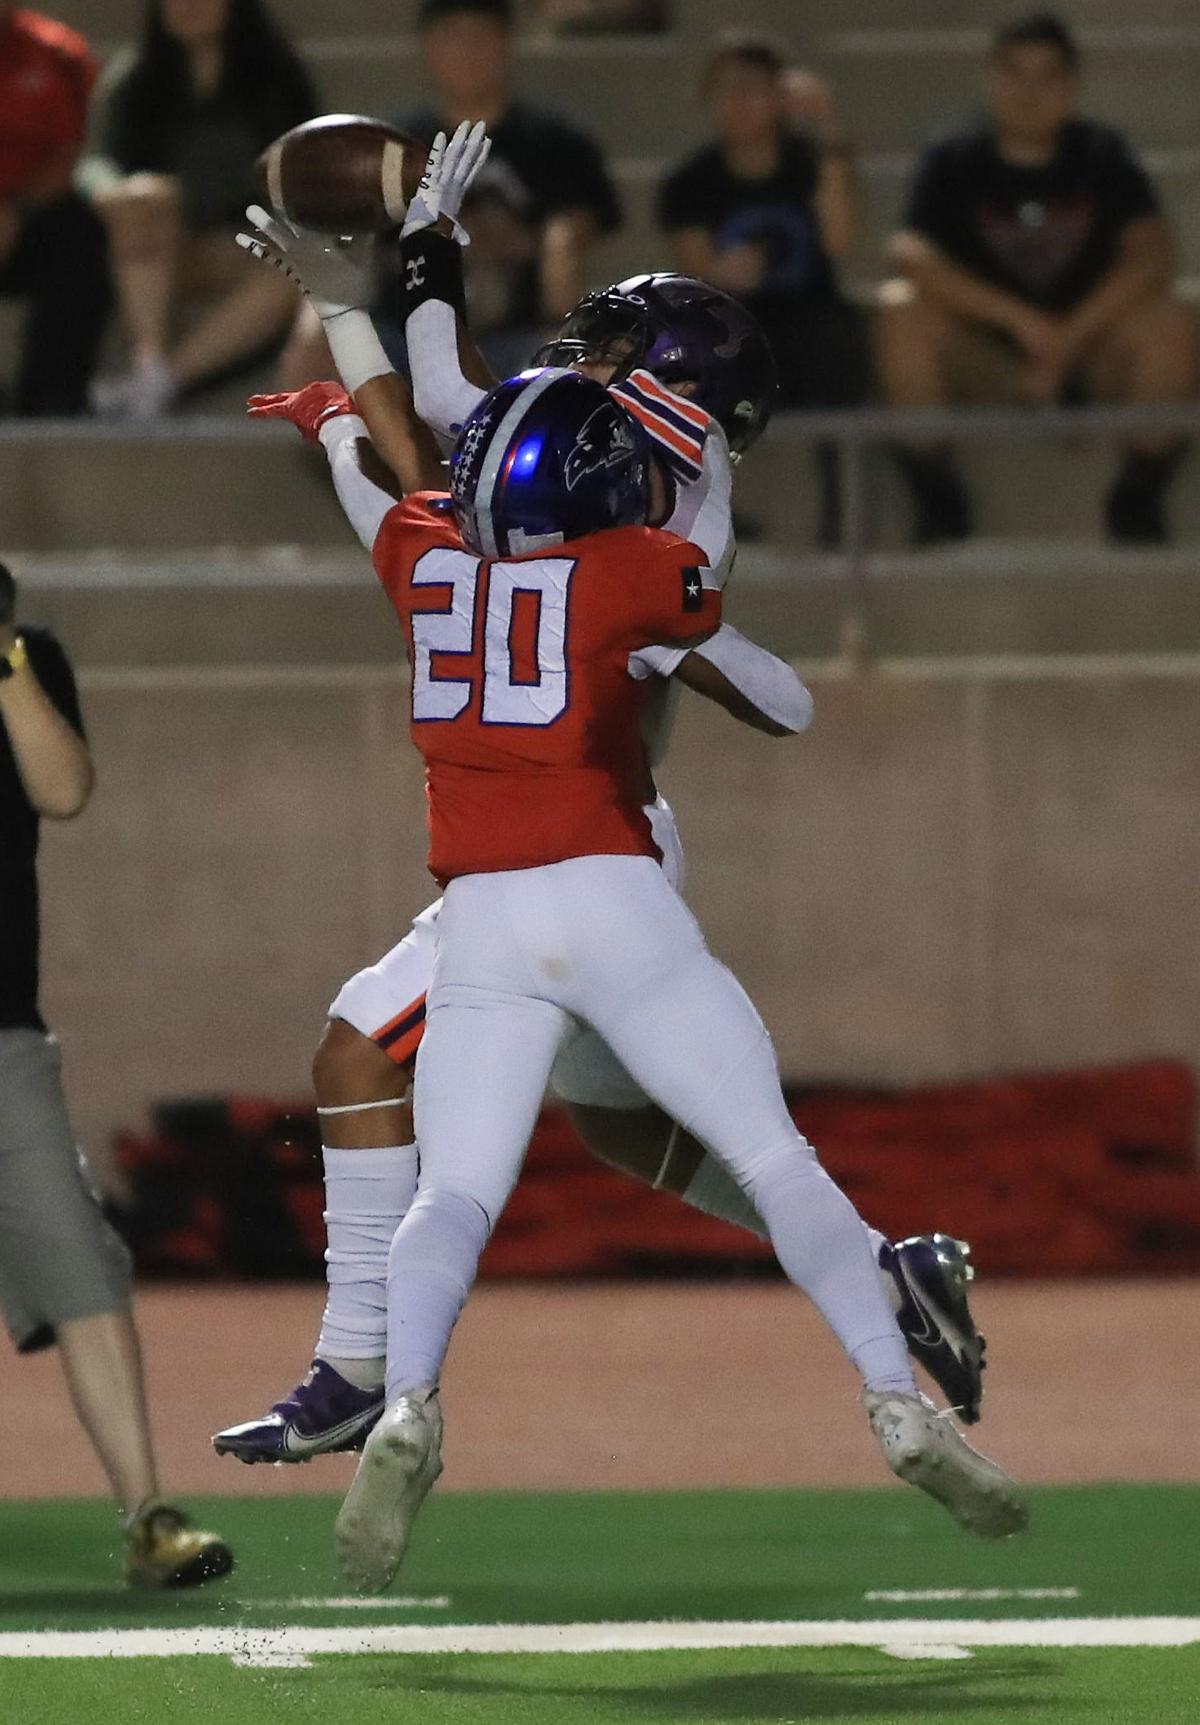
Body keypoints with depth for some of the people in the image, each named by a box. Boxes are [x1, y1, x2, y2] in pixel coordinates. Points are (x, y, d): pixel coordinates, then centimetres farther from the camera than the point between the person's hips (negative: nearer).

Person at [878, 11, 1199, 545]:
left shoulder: (1101, 156, 2)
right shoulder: (953, 161, -1)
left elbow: (1153, 254, -13)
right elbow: (911, 255, -18)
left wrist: (1068, 339, -25)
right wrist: (1021, 321, -28)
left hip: (1091, 358, 0)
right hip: (985, 370, 0)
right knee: (904, 311, -27)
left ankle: (1138, 496, -12)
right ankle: (937, 496, -16)